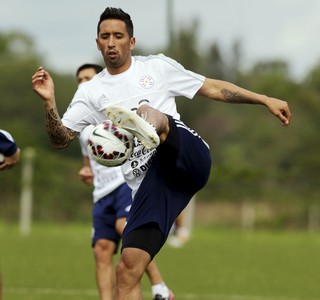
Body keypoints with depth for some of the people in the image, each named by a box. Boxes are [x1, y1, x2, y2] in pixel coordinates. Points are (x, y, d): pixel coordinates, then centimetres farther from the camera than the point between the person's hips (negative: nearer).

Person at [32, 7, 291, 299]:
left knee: (147, 112, -33)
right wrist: (49, 102, -8)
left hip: (189, 157, -2)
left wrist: (265, 100, 17)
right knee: (127, 269, -11)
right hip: (150, 183, 2)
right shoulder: (91, 92, 17)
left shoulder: (157, 66, 15)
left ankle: (145, 129, -71)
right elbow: (61, 139, 9)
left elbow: (213, 88, 20)